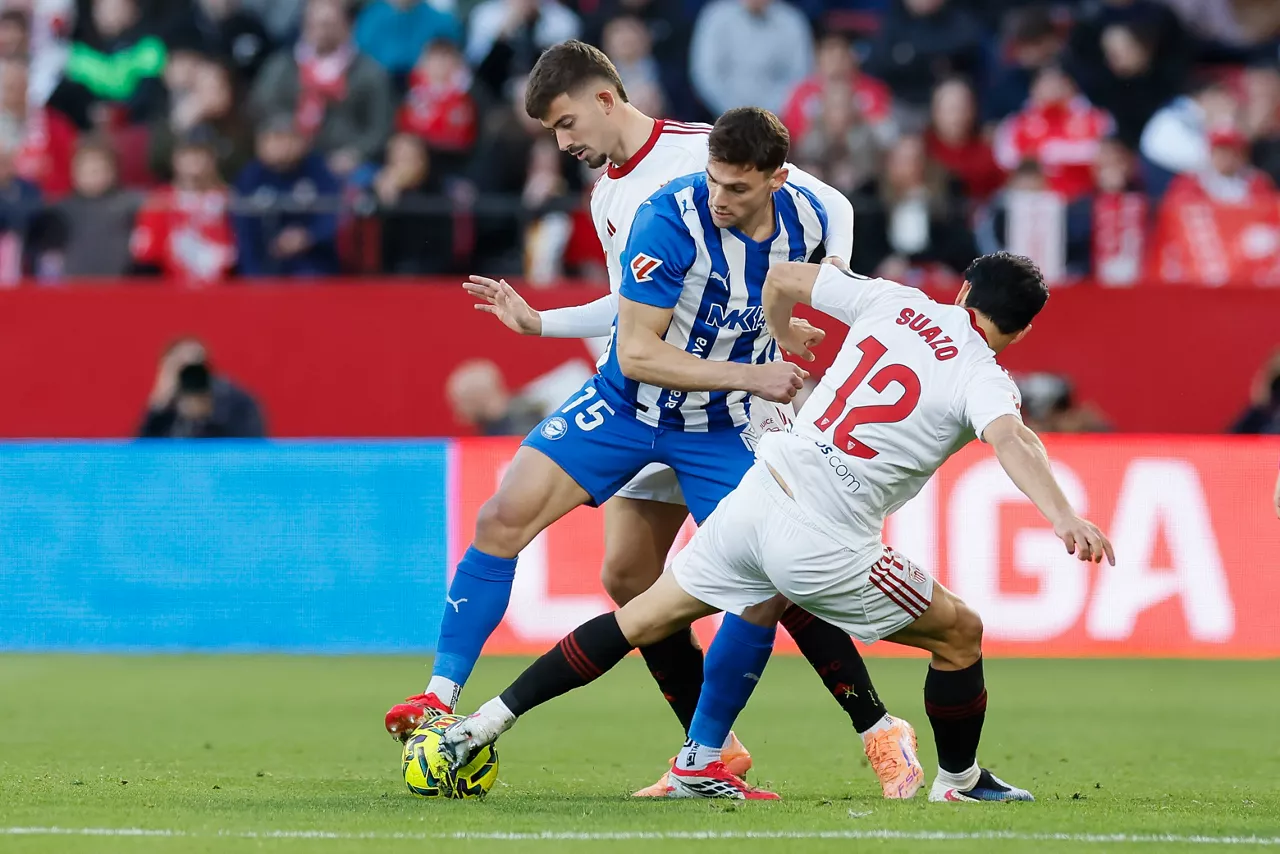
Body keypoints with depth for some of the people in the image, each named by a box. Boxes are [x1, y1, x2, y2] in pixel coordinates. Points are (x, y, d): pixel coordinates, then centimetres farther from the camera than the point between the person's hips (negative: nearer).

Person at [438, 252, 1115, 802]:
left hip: (754, 499, 5)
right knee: (959, 634, 16)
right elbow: (1009, 441, -27)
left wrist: (783, 335, 40)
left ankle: (487, 723, 19)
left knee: (639, 620, 20)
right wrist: (1063, 518, -40)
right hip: (824, 546, -5)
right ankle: (959, 781, 31)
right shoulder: (982, 379, -6)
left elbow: (782, 278, 19)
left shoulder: (894, 302, 10)